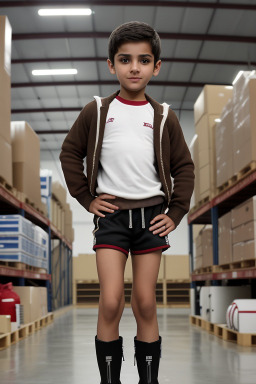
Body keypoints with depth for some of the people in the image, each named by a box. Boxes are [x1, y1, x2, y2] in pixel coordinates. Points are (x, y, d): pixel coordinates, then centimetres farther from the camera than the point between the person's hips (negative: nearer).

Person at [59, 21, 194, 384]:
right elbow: (70, 153, 9)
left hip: (151, 215, 1)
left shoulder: (163, 117, 5)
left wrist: (176, 213, 2)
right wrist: (86, 197, 1)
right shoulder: (97, 111, 2)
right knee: (110, 302, -10)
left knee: (145, 303, 4)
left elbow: (183, 166, 10)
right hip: (111, 214, -1)